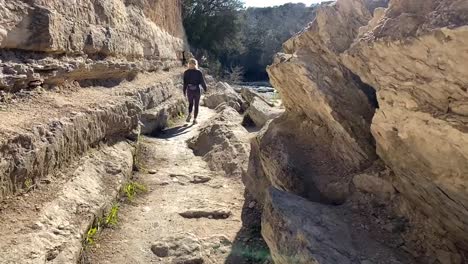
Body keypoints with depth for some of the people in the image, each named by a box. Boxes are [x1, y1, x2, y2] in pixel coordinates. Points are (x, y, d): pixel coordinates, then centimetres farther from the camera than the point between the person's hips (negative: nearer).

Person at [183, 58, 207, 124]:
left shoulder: (186, 72, -6)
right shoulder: (199, 72, -10)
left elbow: (185, 83, -3)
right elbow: (202, 82, -5)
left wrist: (184, 92, 6)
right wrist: (205, 89, 10)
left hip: (189, 91, 1)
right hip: (197, 90, -1)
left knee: (190, 103, 23)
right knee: (196, 105, 11)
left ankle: (189, 115, 3)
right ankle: (194, 119, 11)